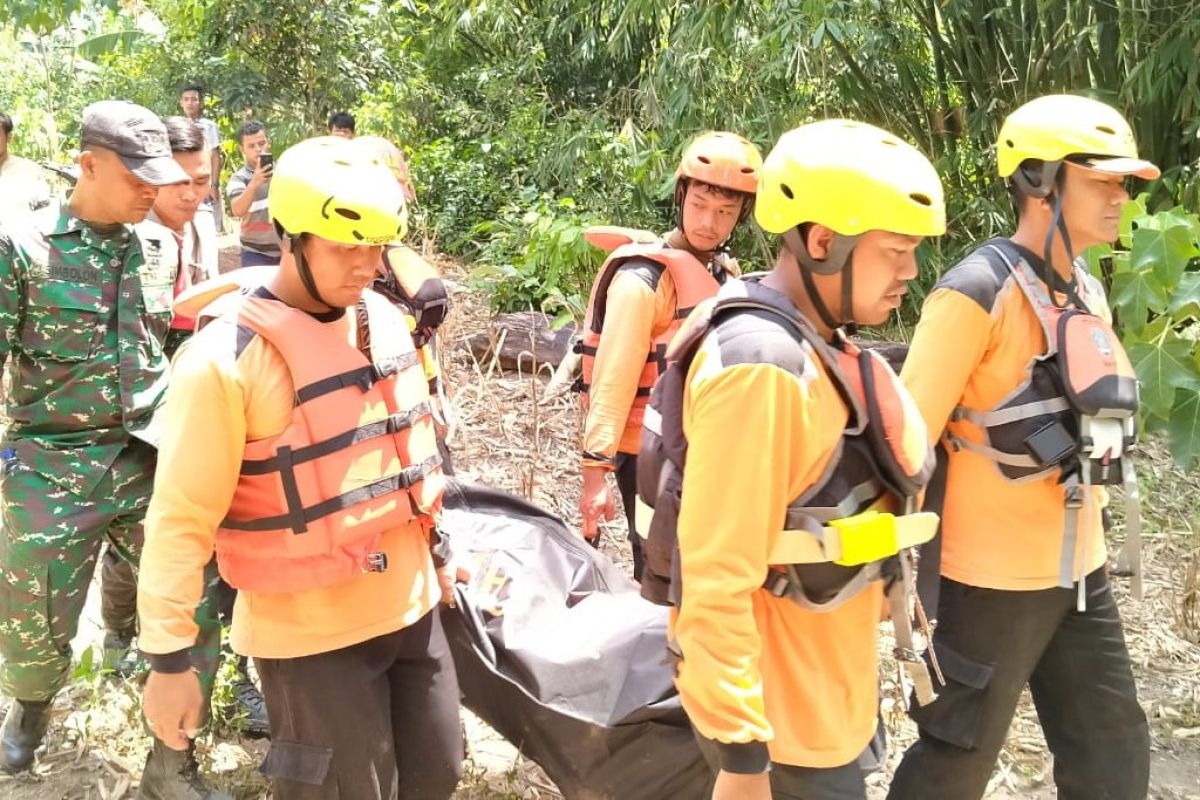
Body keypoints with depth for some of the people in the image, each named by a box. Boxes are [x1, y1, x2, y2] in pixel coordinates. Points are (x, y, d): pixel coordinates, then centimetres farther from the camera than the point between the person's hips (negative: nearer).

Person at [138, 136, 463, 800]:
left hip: (411, 608, 7)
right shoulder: (228, 357, -20)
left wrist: (434, 551, 20)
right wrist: (168, 657, -14)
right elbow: (181, 517, -17)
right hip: (310, 633, -7)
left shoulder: (384, 320, 2)